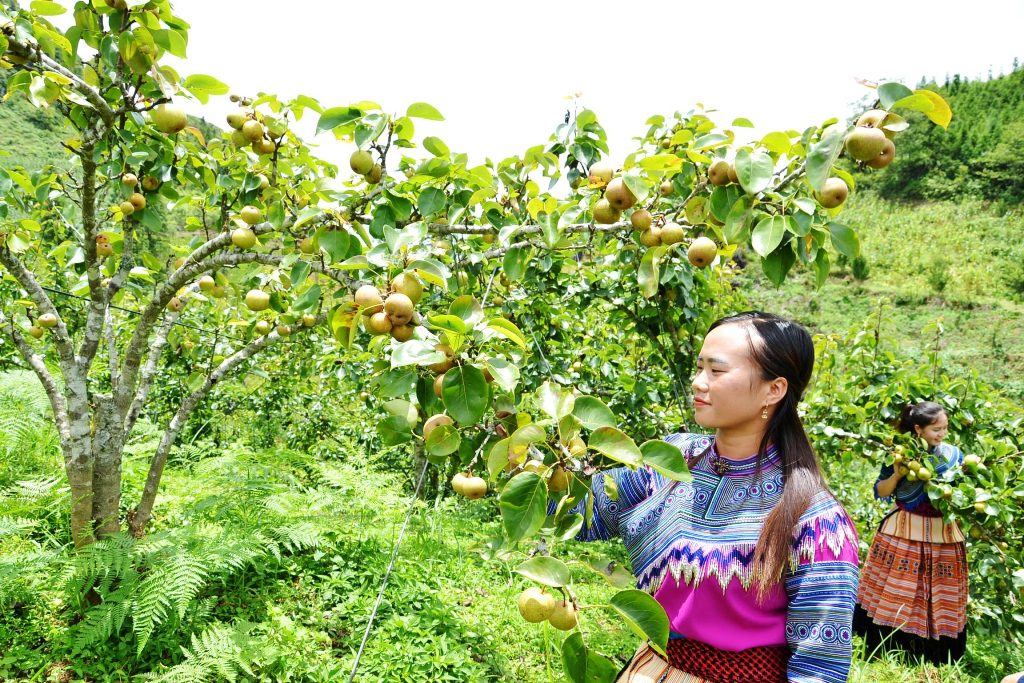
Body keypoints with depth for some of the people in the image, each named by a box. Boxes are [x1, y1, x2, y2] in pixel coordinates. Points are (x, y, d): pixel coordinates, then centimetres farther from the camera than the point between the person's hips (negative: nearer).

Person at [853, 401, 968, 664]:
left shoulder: (953, 454, 0)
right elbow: (880, 492, -2)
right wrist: (897, 474, -18)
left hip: (942, 535, 2)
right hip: (903, 533, -2)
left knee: (938, 600, 8)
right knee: (895, 596, 6)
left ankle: (931, 658, 23)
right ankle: (886, 652, 20)